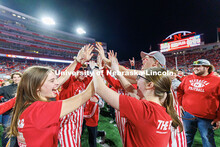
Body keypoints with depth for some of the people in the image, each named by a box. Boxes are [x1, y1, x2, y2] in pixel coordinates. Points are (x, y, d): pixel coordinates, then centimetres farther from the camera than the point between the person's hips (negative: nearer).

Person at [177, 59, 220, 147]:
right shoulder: (188, 78, 3)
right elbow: (179, 92, 12)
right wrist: (180, 105, 5)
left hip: (206, 119, -2)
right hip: (187, 115, 3)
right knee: (186, 139, 18)